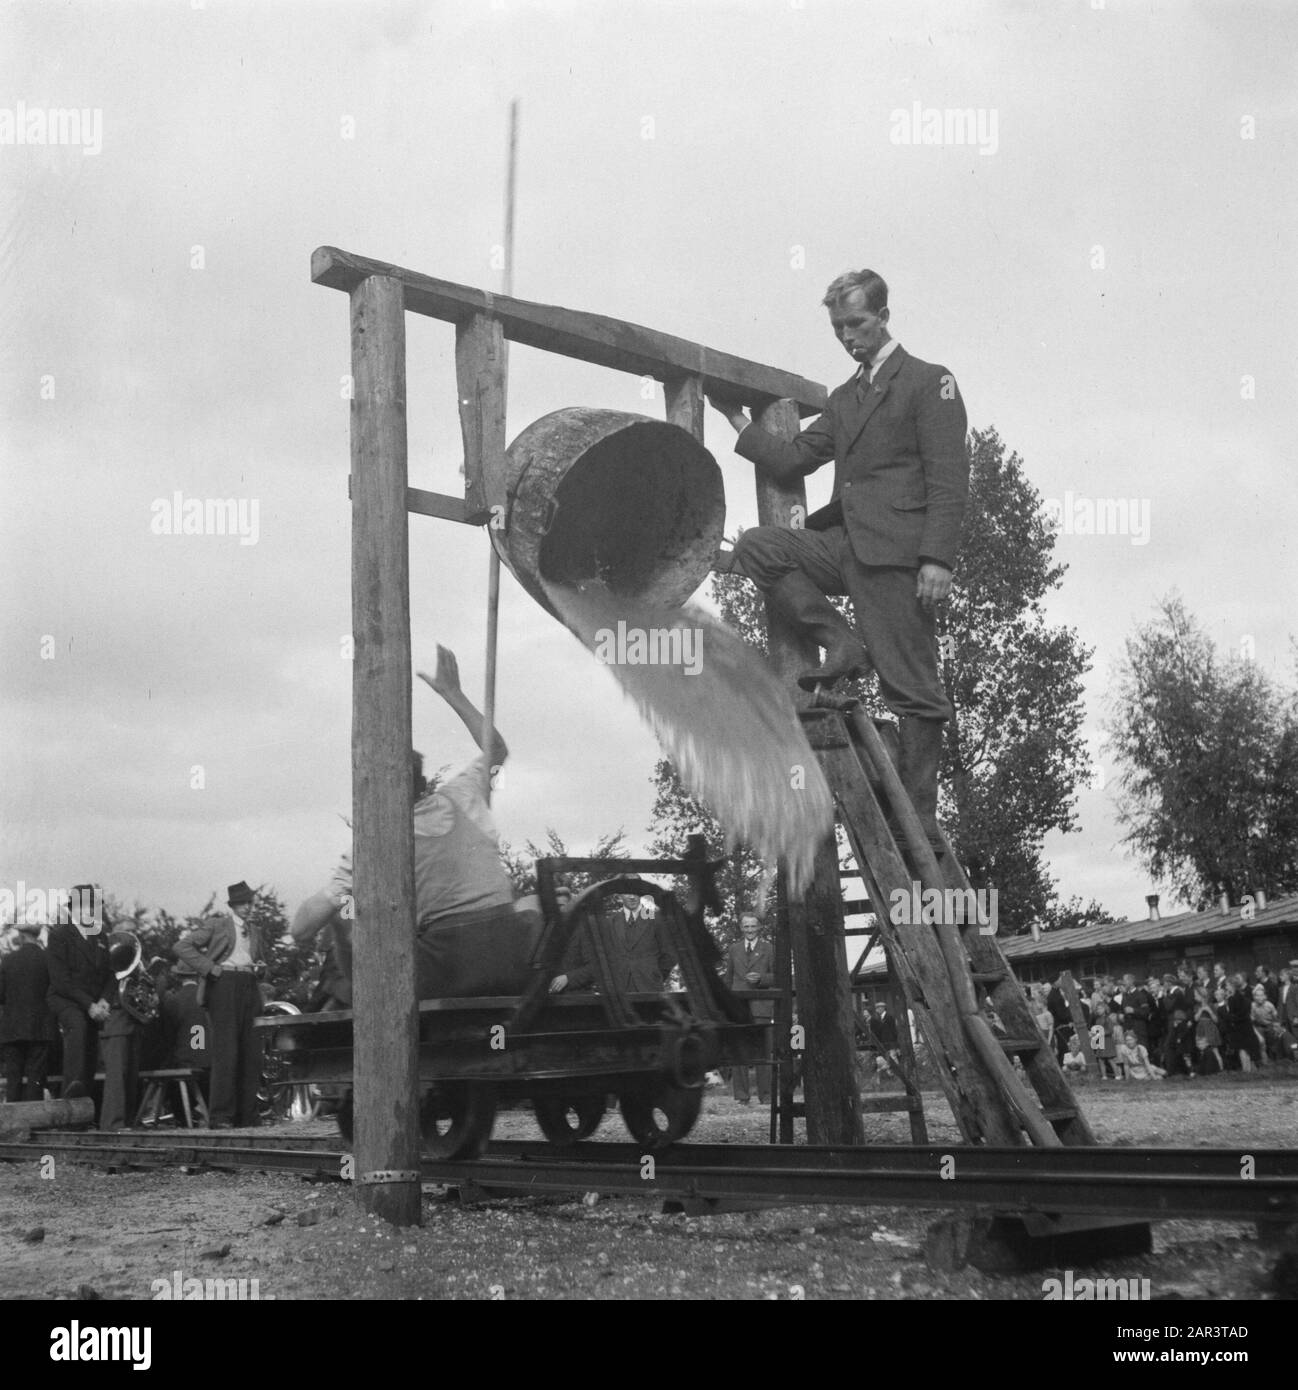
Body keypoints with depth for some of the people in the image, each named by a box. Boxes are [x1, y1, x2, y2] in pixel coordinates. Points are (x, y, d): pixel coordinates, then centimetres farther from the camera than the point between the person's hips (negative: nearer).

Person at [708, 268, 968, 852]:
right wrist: (738, 420, 10)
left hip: (897, 552, -7)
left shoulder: (929, 382, 1)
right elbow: (792, 462, 19)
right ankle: (842, 646, -6)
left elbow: (950, 479, -8)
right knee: (757, 547, -11)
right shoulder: (843, 398, 22)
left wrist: (937, 559, -18)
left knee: (913, 690, -5)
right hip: (847, 544, 7)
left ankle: (920, 821, 2)